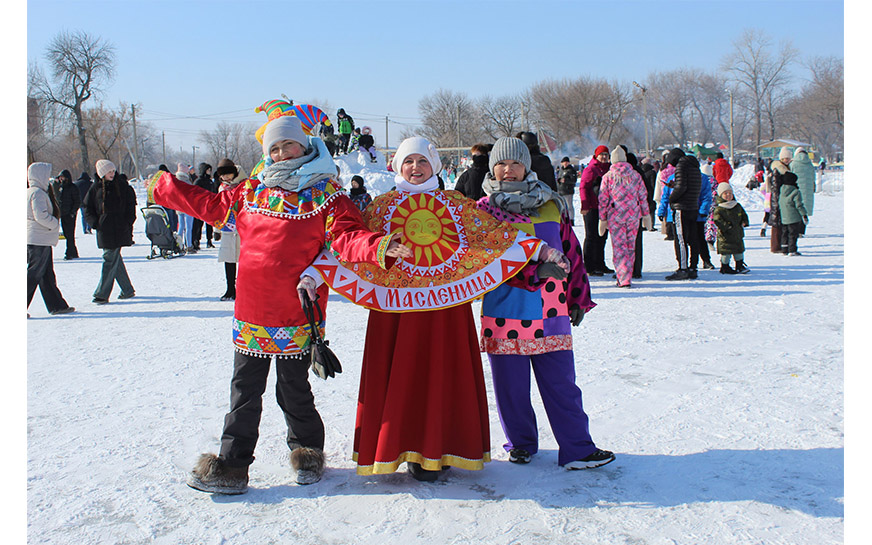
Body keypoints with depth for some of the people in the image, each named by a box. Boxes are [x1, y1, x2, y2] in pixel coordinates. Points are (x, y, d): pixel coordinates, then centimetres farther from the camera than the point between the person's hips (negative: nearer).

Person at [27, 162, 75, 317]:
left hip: (40, 240, 10)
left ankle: (57, 305, 20)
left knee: (47, 275, 13)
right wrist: (55, 224, -8)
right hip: (40, 240, -10)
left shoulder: (30, 192, 16)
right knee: (34, 275, -6)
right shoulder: (38, 193, -14)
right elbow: (41, 216, -23)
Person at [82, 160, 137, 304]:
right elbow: (88, 209, 11)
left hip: (119, 230, -3)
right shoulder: (96, 188, 6)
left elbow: (131, 204, 7)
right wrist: (96, 223, -2)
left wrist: (128, 222, -3)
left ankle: (102, 294, -3)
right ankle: (127, 290, 19)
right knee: (115, 260, 8)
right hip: (104, 229, 3)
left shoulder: (122, 185, 2)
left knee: (110, 259, -6)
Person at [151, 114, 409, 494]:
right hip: (250, 312, 4)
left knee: (293, 391, 7)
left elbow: (346, 237, -14)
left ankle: (307, 451, 31)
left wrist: (378, 247, -34)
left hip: (296, 315, -4)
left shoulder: (325, 195, -2)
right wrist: (164, 188, 30)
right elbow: (211, 206, 24)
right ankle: (231, 465, 21)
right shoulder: (251, 191, 11)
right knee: (244, 391, 11)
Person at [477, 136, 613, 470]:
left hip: (549, 312, 1)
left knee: (560, 382, 2)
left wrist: (578, 297, 12)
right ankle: (521, 443, 25)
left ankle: (578, 450, 8)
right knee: (511, 384, 7)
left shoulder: (551, 205, 10)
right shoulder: (483, 210, 5)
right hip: (503, 312, -1)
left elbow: (571, 251, 13)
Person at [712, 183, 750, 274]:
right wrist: (727, 226, -22)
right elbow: (717, 220, -18)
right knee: (726, 252, -2)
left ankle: (740, 265, 28)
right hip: (725, 236, -6)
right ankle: (725, 267, 12)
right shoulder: (718, 209, -11)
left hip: (738, 234, 6)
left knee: (739, 249, 14)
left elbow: (744, 215, 18)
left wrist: (744, 222, 0)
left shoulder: (737, 206, 9)